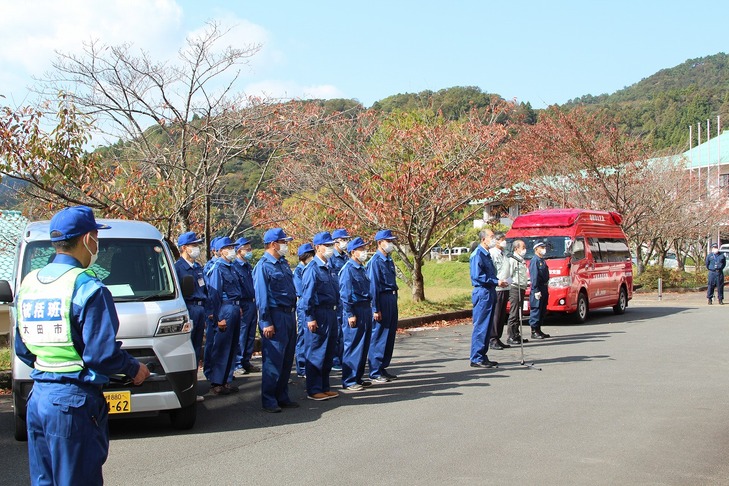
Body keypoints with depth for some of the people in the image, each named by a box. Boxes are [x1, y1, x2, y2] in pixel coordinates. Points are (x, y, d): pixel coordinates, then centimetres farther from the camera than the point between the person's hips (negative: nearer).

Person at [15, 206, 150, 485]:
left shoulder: (29, 283, 10)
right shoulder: (87, 288, -14)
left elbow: (22, 349, 16)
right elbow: (102, 354, -17)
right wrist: (134, 369, 0)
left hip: (37, 397, 8)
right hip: (74, 402, -8)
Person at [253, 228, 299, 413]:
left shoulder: (283, 263, 14)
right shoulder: (263, 266, -11)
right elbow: (261, 296, -14)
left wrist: (293, 315, 17)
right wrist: (266, 323, -16)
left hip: (289, 315, 8)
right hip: (275, 317, -8)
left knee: (287, 360, 12)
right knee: (273, 361, -4)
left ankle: (282, 397, 21)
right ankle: (269, 401, 3)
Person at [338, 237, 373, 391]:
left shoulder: (362, 268, 15)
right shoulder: (348, 269, -12)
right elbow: (345, 294, -15)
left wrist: (369, 309, 17)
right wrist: (350, 314, -18)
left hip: (366, 309, 9)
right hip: (355, 310, -9)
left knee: (364, 345, 12)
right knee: (353, 346, -5)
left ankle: (358, 377, 21)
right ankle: (348, 381, 1)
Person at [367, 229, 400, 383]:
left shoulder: (389, 260, 13)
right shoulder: (375, 261, -14)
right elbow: (373, 286, -16)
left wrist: (394, 300, 17)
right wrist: (376, 309, -18)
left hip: (392, 299, 9)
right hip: (382, 300, -9)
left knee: (390, 335, 13)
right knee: (378, 337, -4)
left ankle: (383, 368, 23)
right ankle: (375, 373, 2)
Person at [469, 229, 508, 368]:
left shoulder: (487, 254, 18)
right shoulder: (477, 254, -12)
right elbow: (477, 276, -19)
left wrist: (499, 282, 7)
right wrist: (496, 282, -16)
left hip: (489, 293, 10)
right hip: (482, 293, -10)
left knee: (487, 327, 12)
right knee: (480, 327, -8)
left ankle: (483, 357, 17)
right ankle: (476, 359, -5)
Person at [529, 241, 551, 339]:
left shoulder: (542, 260, 18)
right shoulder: (535, 260, -12)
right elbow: (534, 277, -18)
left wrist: (546, 289, 18)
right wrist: (536, 290, -22)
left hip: (544, 288, 10)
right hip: (538, 289, -10)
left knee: (543, 311, 13)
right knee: (536, 310, -7)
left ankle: (538, 330, 20)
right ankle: (534, 331, -5)